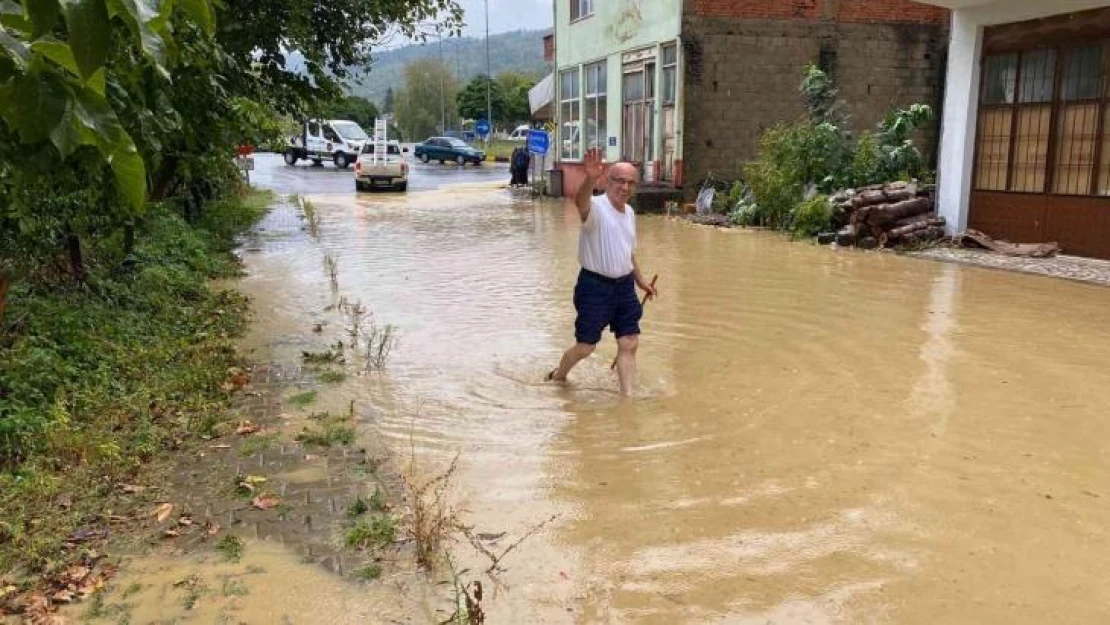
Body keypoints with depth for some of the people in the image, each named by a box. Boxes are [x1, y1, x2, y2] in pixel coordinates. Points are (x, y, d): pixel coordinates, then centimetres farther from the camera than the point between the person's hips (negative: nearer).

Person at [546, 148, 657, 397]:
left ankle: (627, 396, 16)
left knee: (629, 344, 4)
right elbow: (580, 201, -42)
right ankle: (557, 377, 32)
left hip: (624, 286, 7)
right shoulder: (596, 207, -15)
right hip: (595, 285, -7)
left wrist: (640, 281, 26)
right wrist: (590, 179, -61)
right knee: (585, 346, 4)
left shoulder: (629, 212, 11)